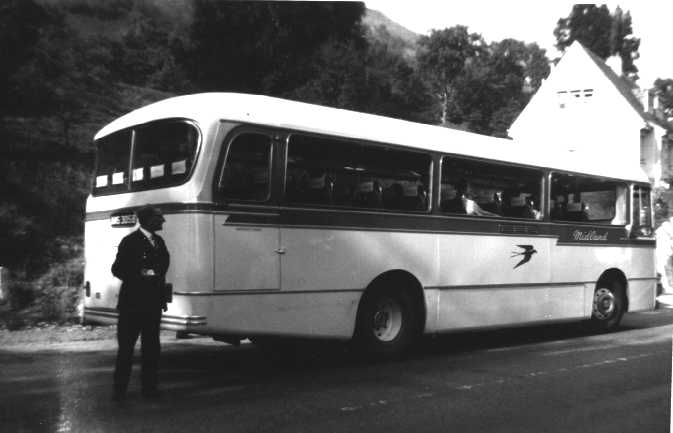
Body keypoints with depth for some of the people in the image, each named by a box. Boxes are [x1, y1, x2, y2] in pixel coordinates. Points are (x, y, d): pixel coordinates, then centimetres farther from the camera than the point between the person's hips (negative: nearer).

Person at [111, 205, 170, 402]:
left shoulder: (158, 241, 12)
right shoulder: (130, 242, -8)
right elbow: (117, 269, -7)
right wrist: (140, 274, -20)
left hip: (153, 303, 6)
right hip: (132, 303, -6)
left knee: (151, 347, 10)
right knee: (126, 347, 1)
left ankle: (149, 386, 19)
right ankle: (120, 389, 10)